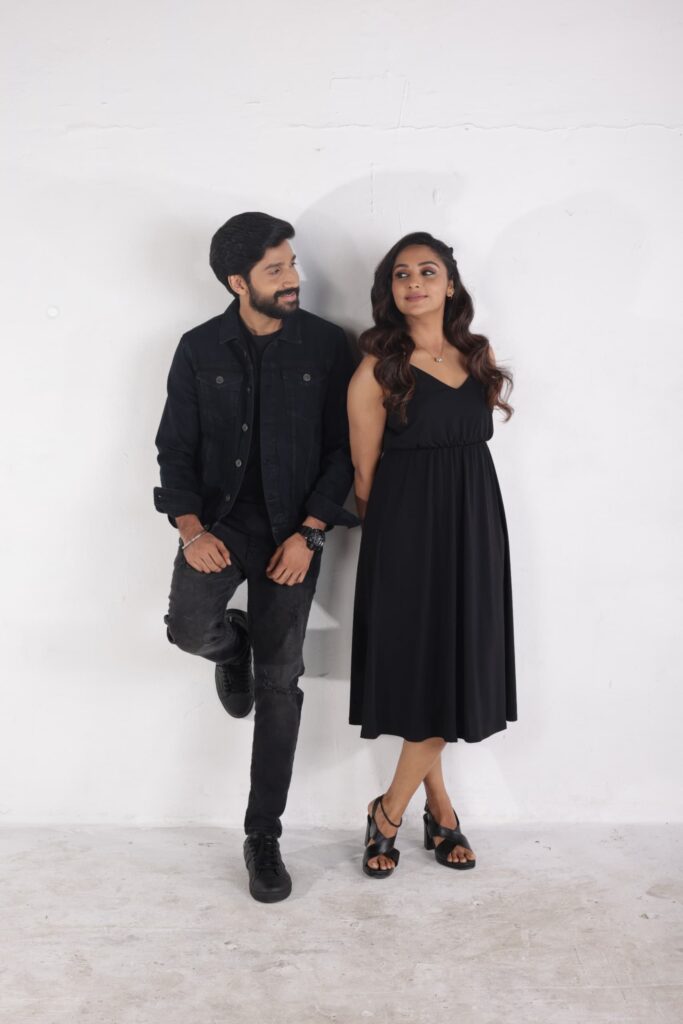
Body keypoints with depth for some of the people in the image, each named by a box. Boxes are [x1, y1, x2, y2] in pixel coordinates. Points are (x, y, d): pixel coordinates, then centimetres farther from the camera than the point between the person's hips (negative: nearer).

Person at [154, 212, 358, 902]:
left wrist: (308, 534, -12)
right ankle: (233, 647, 16)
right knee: (191, 628, -26)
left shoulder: (325, 345, -1)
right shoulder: (199, 349, 2)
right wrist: (192, 529, -12)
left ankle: (264, 837, 15)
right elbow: (175, 447, 3)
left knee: (279, 682, 0)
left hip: (294, 525, 0)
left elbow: (342, 450, -1)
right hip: (220, 515, 1)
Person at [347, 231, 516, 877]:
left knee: (455, 671, 7)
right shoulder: (378, 369, -5)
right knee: (421, 672, 0)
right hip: (408, 531, -5)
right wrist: (387, 529, 6)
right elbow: (365, 474, -1)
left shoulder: (480, 355, 10)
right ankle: (438, 807, 21)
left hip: (474, 527, 5)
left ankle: (390, 813, 21)